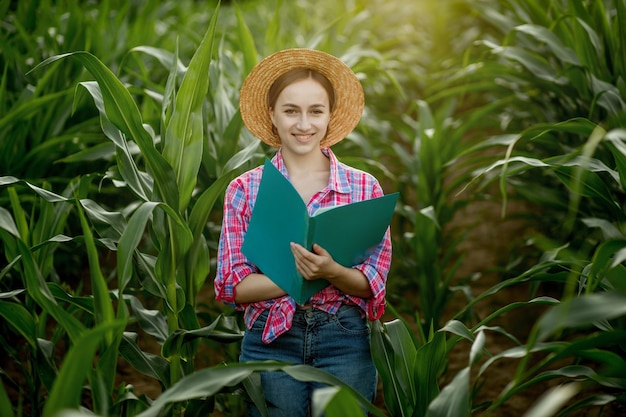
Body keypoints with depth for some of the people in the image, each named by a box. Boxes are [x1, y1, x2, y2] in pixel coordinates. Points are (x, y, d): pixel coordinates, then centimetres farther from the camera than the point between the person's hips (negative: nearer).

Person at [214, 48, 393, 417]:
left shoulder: (364, 188, 1)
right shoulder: (244, 189, 1)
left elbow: (372, 283, -2)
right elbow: (232, 285, -4)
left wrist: (331, 271, -23)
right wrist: (300, 275, -19)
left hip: (344, 341, 0)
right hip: (271, 342, 0)